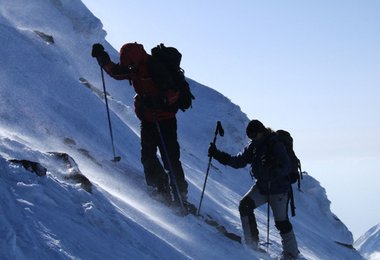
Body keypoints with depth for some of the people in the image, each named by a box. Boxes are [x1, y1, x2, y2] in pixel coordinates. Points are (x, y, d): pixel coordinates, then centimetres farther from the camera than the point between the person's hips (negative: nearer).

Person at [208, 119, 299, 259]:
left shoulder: (276, 145, -16)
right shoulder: (253, 146, 4)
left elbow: (286, 167, -22)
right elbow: (238, 161, 6)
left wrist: (272, 171, -42)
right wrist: (217, 154, -2)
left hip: (279, 189, -6)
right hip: (261, 187, 6)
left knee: (281, 221, -5)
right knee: (245, 205, -12)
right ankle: (252, 242, -3)